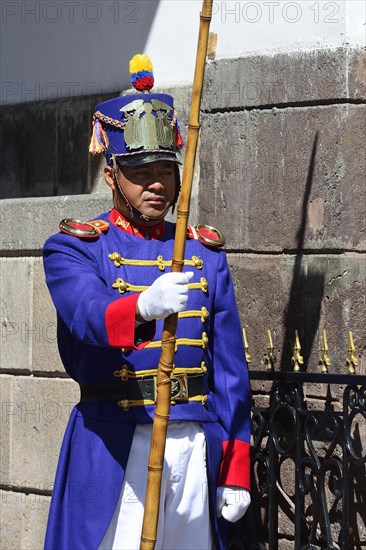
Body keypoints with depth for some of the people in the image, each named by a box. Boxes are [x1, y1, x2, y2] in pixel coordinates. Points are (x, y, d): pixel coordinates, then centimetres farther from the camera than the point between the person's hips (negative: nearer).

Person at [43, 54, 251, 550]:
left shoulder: (206, 254, 12)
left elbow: (230, 368, 11)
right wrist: (145, 306, -45)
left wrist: (235, 468, 5)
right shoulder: (75, 248, -1)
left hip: (196, 446, 4)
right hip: (115, 448, -4)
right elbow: (88, 314, -23)